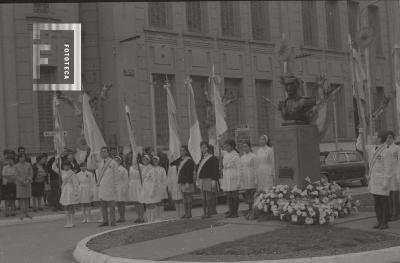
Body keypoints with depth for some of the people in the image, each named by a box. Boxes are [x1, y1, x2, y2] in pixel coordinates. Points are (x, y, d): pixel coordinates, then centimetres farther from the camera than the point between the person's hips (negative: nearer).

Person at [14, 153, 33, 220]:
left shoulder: (28, 165, 5)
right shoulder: (16, 166, -1)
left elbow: (31, 174, 3)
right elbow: (16, 175, -6)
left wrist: (28, 180, -14)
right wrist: (23, 181, -17)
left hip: (27, 184, 2)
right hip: (19, 184, -2)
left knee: (27, 198, 3)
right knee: (21, 199, -5)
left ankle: (26, 213, 10)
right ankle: (22, 214, -3)